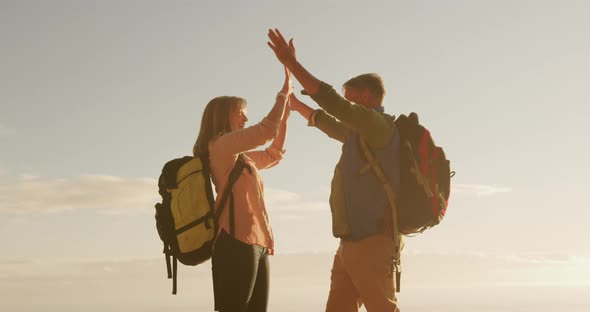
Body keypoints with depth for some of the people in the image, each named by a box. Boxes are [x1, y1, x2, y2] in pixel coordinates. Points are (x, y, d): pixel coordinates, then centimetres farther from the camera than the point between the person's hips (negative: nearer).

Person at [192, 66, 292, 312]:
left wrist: (285, 115, 28)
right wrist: (284, 93, 3)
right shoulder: (220, 144, -1)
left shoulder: (240, 157, 25)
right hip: (237, 241, -10)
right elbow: (266, 131, -9)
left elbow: (274, 154, 35)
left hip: (256, 244, 10)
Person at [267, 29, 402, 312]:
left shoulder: (379, 125, -7)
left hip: (372, 242, -10)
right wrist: (297, 106, 51)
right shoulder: (361, 133, 21)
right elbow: (330, 124, 40)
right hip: (353, 243, 10)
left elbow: (333, 103, -19)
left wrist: (291, 63, -17)